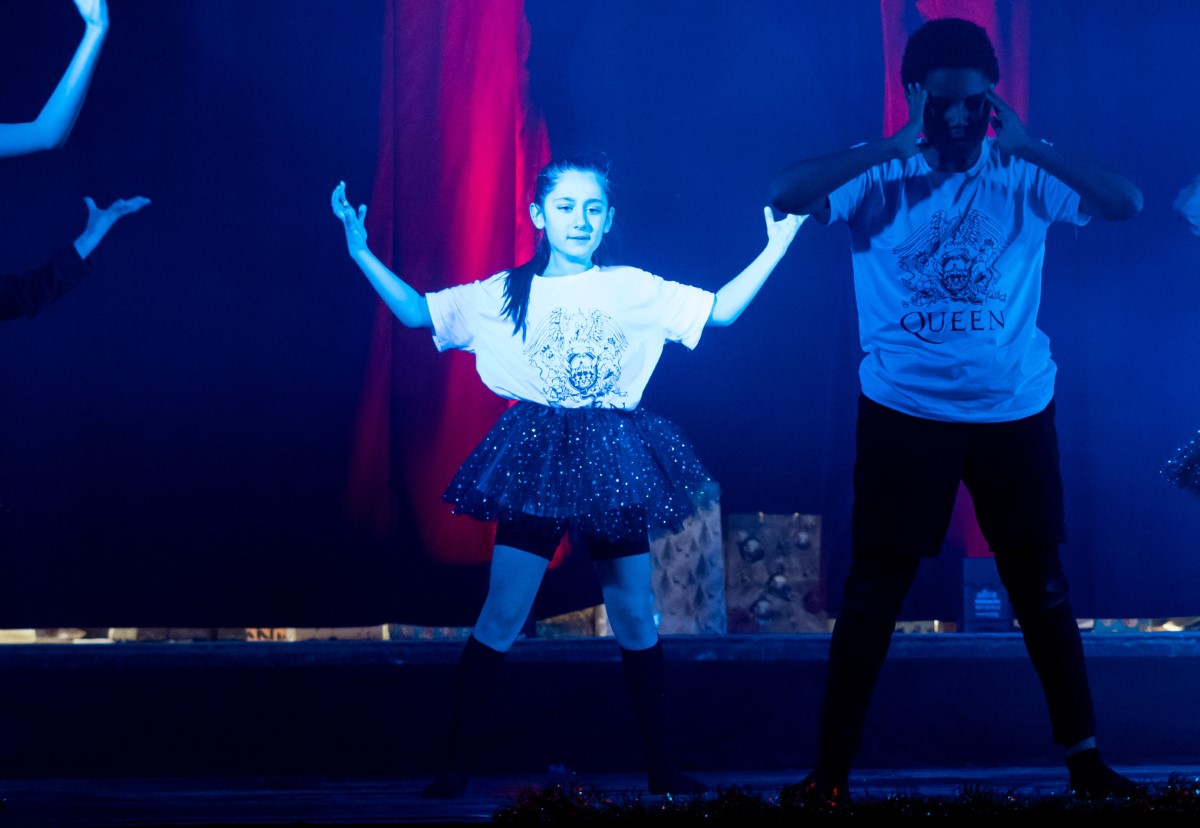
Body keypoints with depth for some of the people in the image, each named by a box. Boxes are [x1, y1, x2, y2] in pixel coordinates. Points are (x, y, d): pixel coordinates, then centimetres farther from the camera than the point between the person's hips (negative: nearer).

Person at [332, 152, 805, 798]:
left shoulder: (633, 290, 4)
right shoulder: (506, 294, 3)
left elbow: (722, 309, 4)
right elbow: (418, 313, 5)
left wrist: (776, 245, -4)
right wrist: (361, 253, -5)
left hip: (613, 463, 1)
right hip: (536, 461, -1)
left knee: (635, 618, 4)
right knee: (501, 616, -4)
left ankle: (661, 766, 16)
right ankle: (457, 761, 5)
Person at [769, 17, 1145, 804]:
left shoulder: (1024, 174, -3)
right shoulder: (878, 175, -6)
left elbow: (1128, 202, -13)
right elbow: (786, 194, -21)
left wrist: (1029, 145, -21)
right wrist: (897, 146, -25)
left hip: (1015, 409, 2)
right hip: (905, 410, -1)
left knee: (1041, 580, 11)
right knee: (875, 587, 2)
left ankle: (1086, 758, 23)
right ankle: (832, 769, 8)